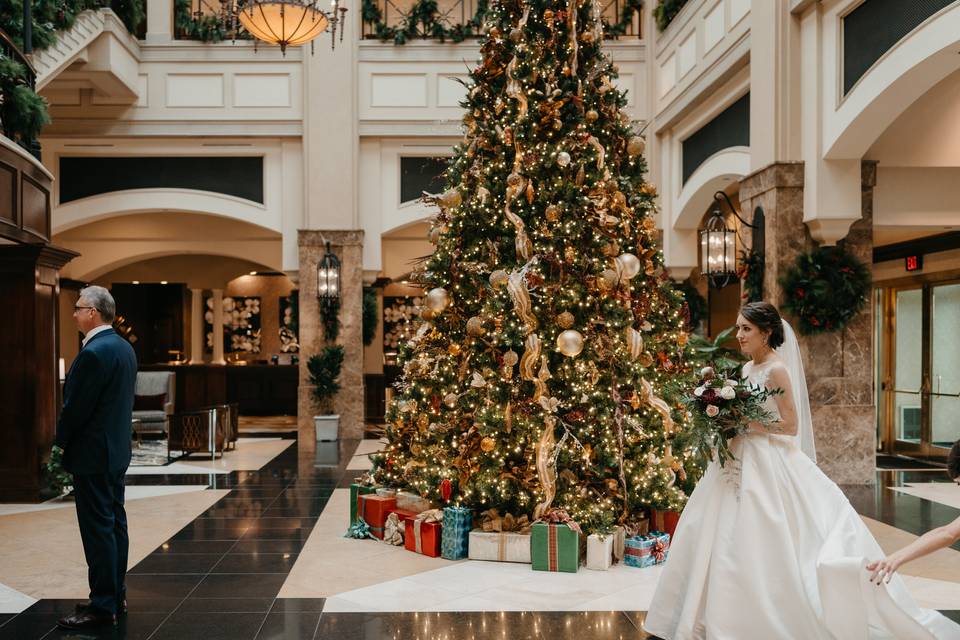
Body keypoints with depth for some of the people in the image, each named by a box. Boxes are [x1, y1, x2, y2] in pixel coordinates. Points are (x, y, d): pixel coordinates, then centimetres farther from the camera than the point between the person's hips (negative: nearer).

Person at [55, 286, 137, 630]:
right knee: (114, 522, 14)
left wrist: (62, 439, 1)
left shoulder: (93, 353, -20)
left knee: (98, 528, -4)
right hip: (117, 449, 10)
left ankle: (102, 605, 2)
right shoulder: (124, 347, 9)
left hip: (92, 453, -10)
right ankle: (116, 595, 24)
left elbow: (75, 406, -18)